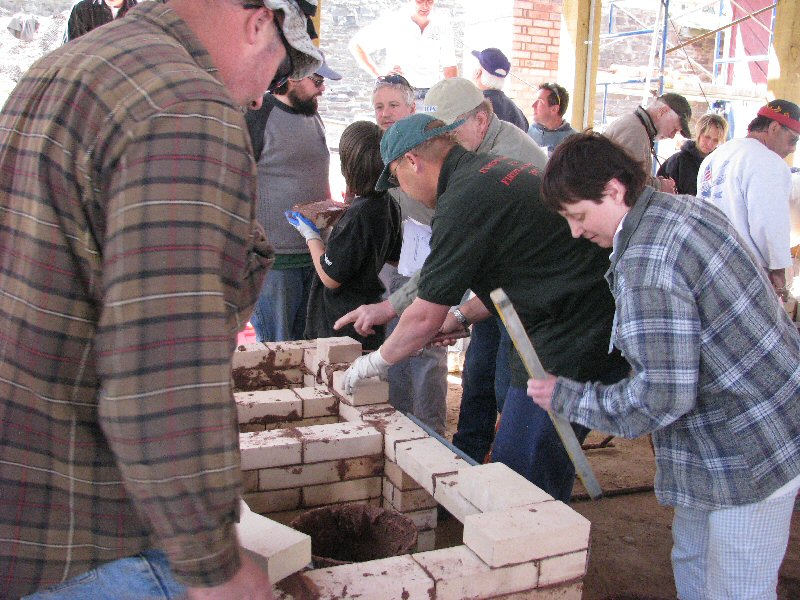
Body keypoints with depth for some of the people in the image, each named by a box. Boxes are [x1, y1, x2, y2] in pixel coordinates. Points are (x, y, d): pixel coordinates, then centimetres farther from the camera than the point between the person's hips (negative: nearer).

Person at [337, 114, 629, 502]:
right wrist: (460, 317, 22)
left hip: (566, 349, -10)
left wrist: (375, 363, 8)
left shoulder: (462, 202, -15)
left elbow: (424, 319, -9)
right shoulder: (494, 169, 15)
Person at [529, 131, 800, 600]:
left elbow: (662, 398, -27)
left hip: (752, 451, -10)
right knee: (693, 561, 22)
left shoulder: (645, 267, -28)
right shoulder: (687, 209, 3)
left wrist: (566, 397, -15)